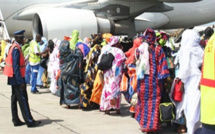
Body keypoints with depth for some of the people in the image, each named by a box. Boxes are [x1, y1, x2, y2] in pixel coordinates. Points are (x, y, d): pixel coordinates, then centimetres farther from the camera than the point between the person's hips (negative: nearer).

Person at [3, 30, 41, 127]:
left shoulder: (14, 47, 11)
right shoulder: (16, 49, -19)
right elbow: (16, 67, -23)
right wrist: (21, 81, -23)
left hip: (14, 79, 10)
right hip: (17, 78, -10)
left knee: (15, 98, 12)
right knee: (23, 99, -6)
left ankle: (16, 120, 18)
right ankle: (29, 121, -2)